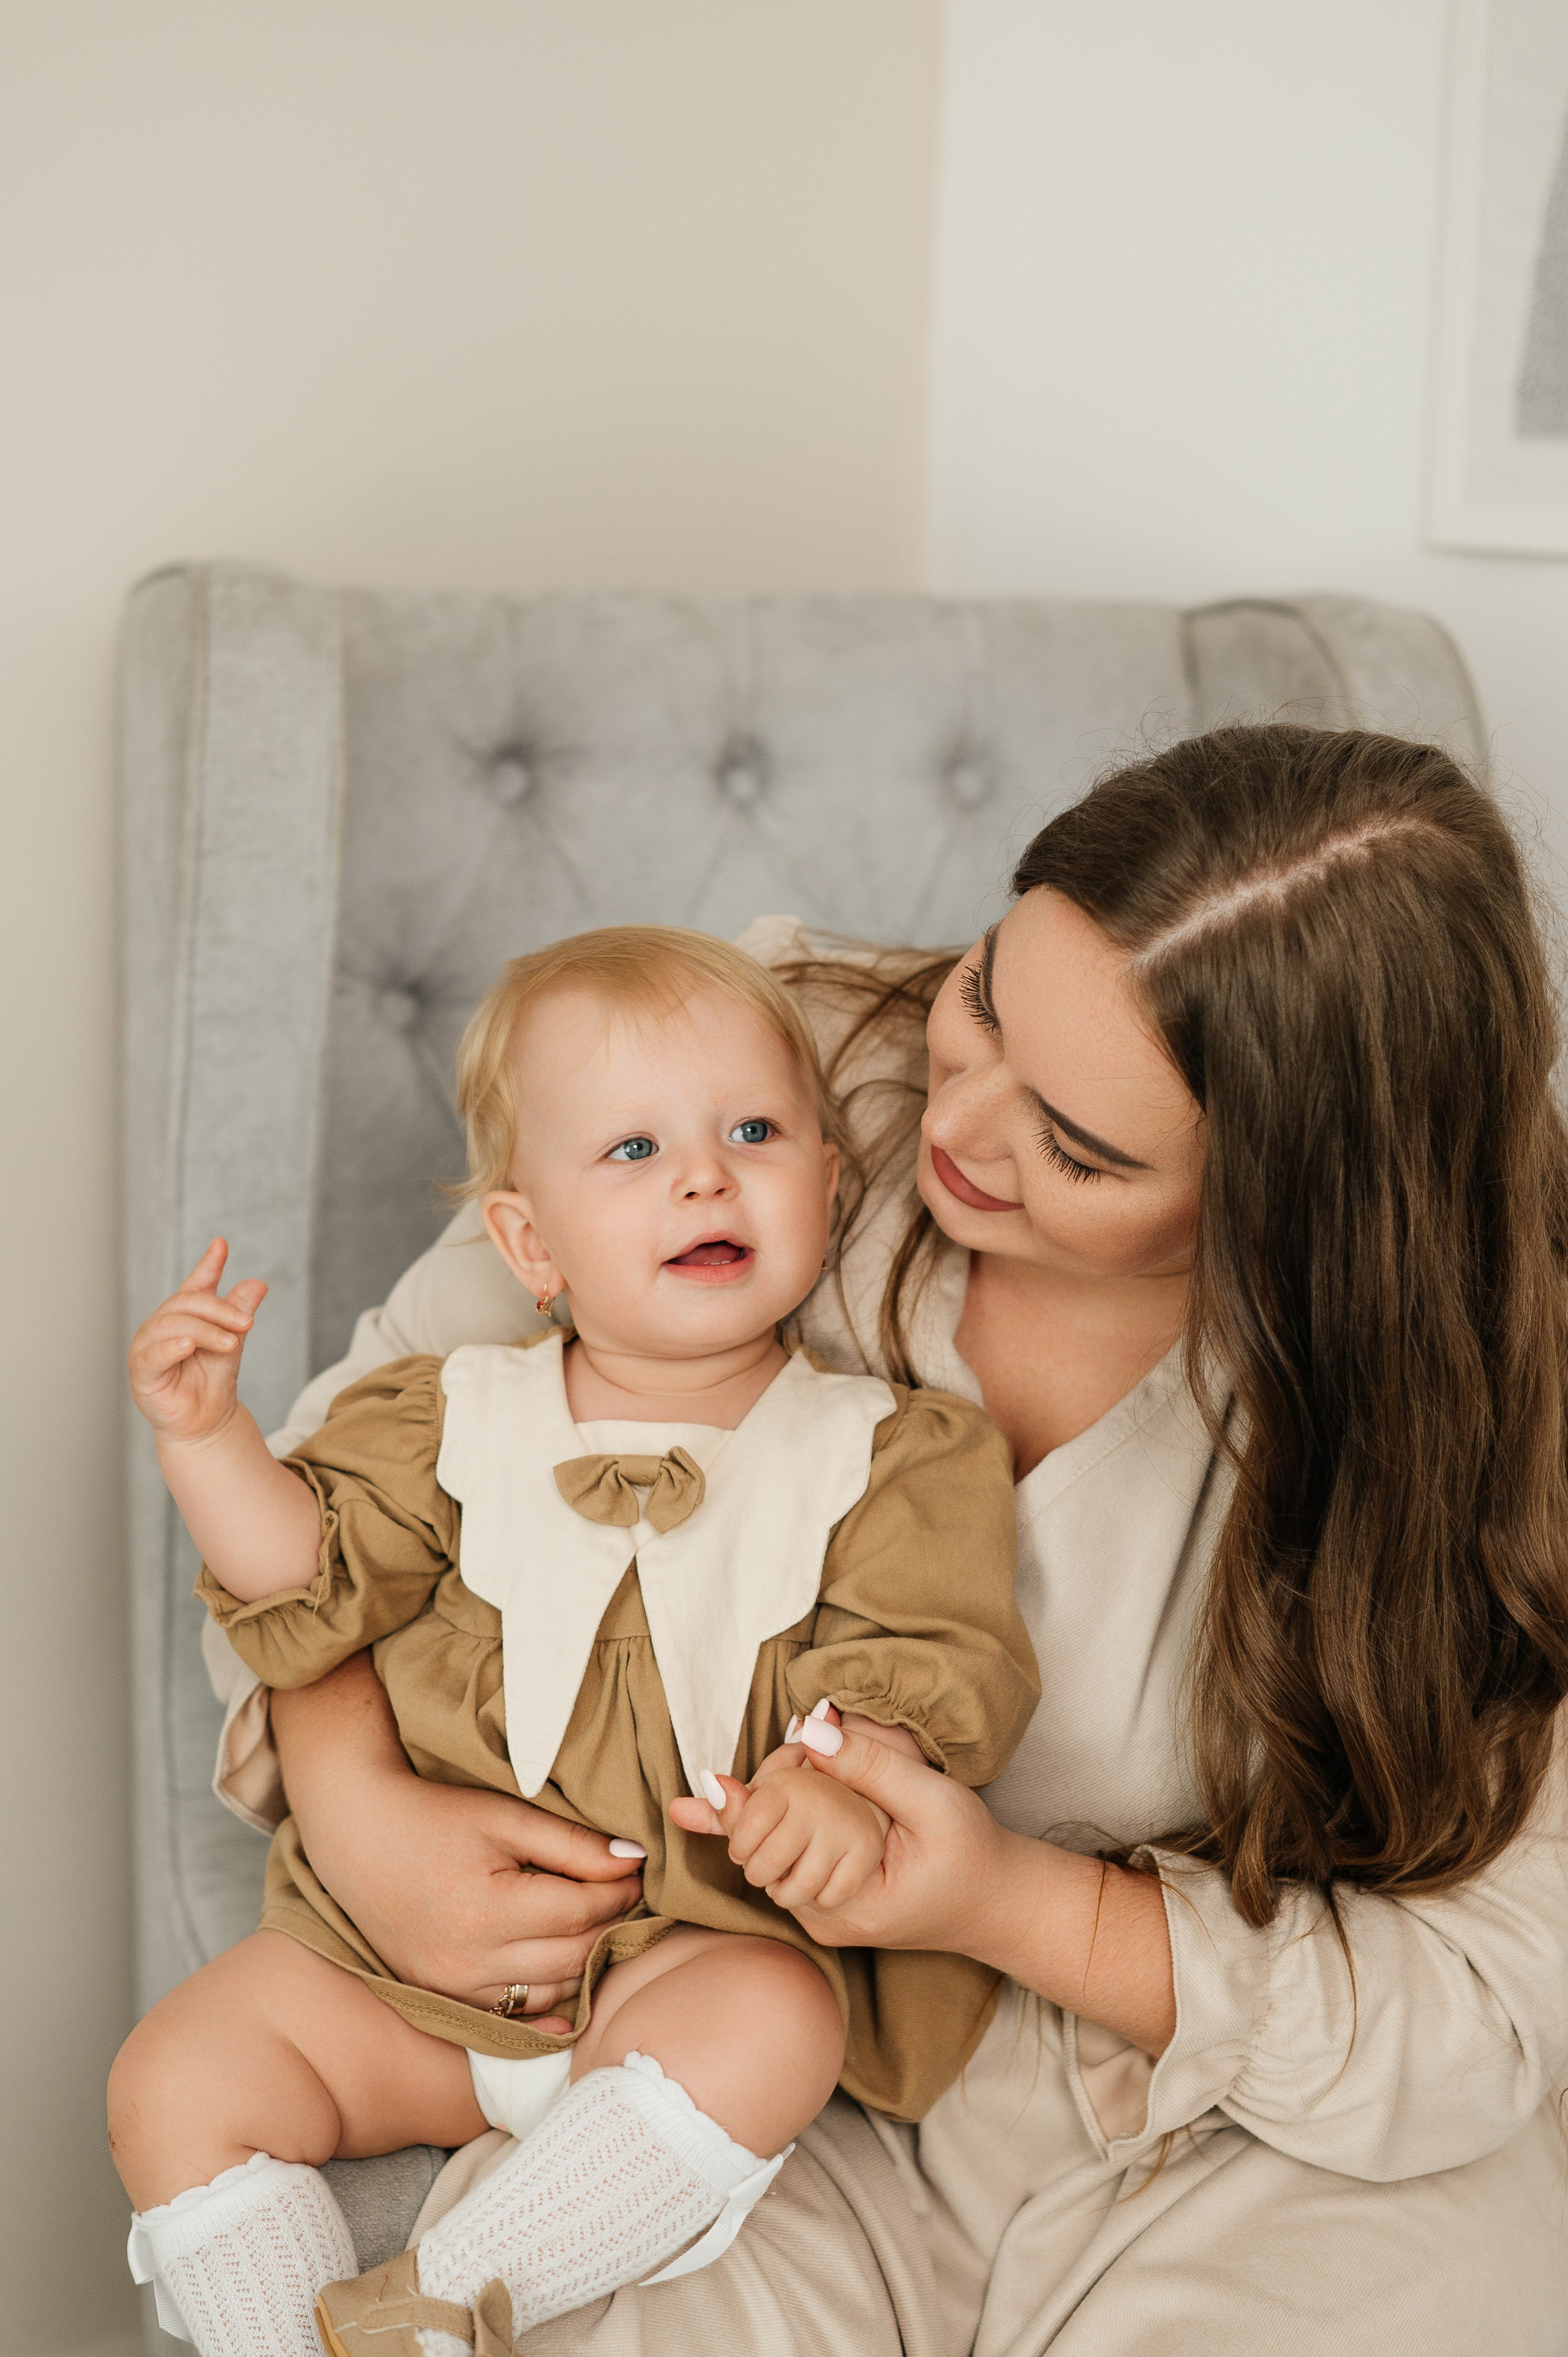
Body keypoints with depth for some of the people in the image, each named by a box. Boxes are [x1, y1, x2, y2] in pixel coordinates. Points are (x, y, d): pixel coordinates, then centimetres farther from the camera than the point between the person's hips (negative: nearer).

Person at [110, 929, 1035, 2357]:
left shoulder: (882, 1453, -1)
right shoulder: (460, 1421, 5)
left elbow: (925, 1659, -9)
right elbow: (305, 1594, 4)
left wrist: (849, 1771, -32)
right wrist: (206, 1435, -12)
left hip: (706, 1943, -2)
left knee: (771, 2032, -34)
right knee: (177, 2079, -10)